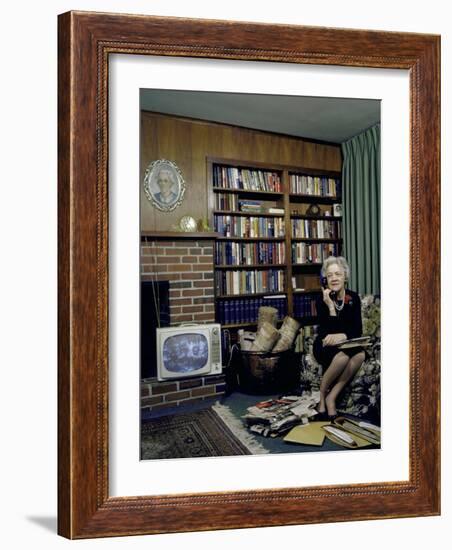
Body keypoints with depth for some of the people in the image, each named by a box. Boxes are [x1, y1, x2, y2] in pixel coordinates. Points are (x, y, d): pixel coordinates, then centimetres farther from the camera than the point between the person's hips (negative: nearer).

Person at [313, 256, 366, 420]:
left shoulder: (353, 298, -3)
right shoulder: (322, 301, -13)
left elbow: (358, 330, -6)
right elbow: (327, 334, -19)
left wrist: (343, 336, -28)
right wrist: (330, 307, -29)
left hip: (347, 343, 3)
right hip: (325, 346, -3)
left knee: (360, 354, -31)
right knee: (342, 356, -35)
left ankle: (331, 397, -18)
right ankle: (322, 396, -10)